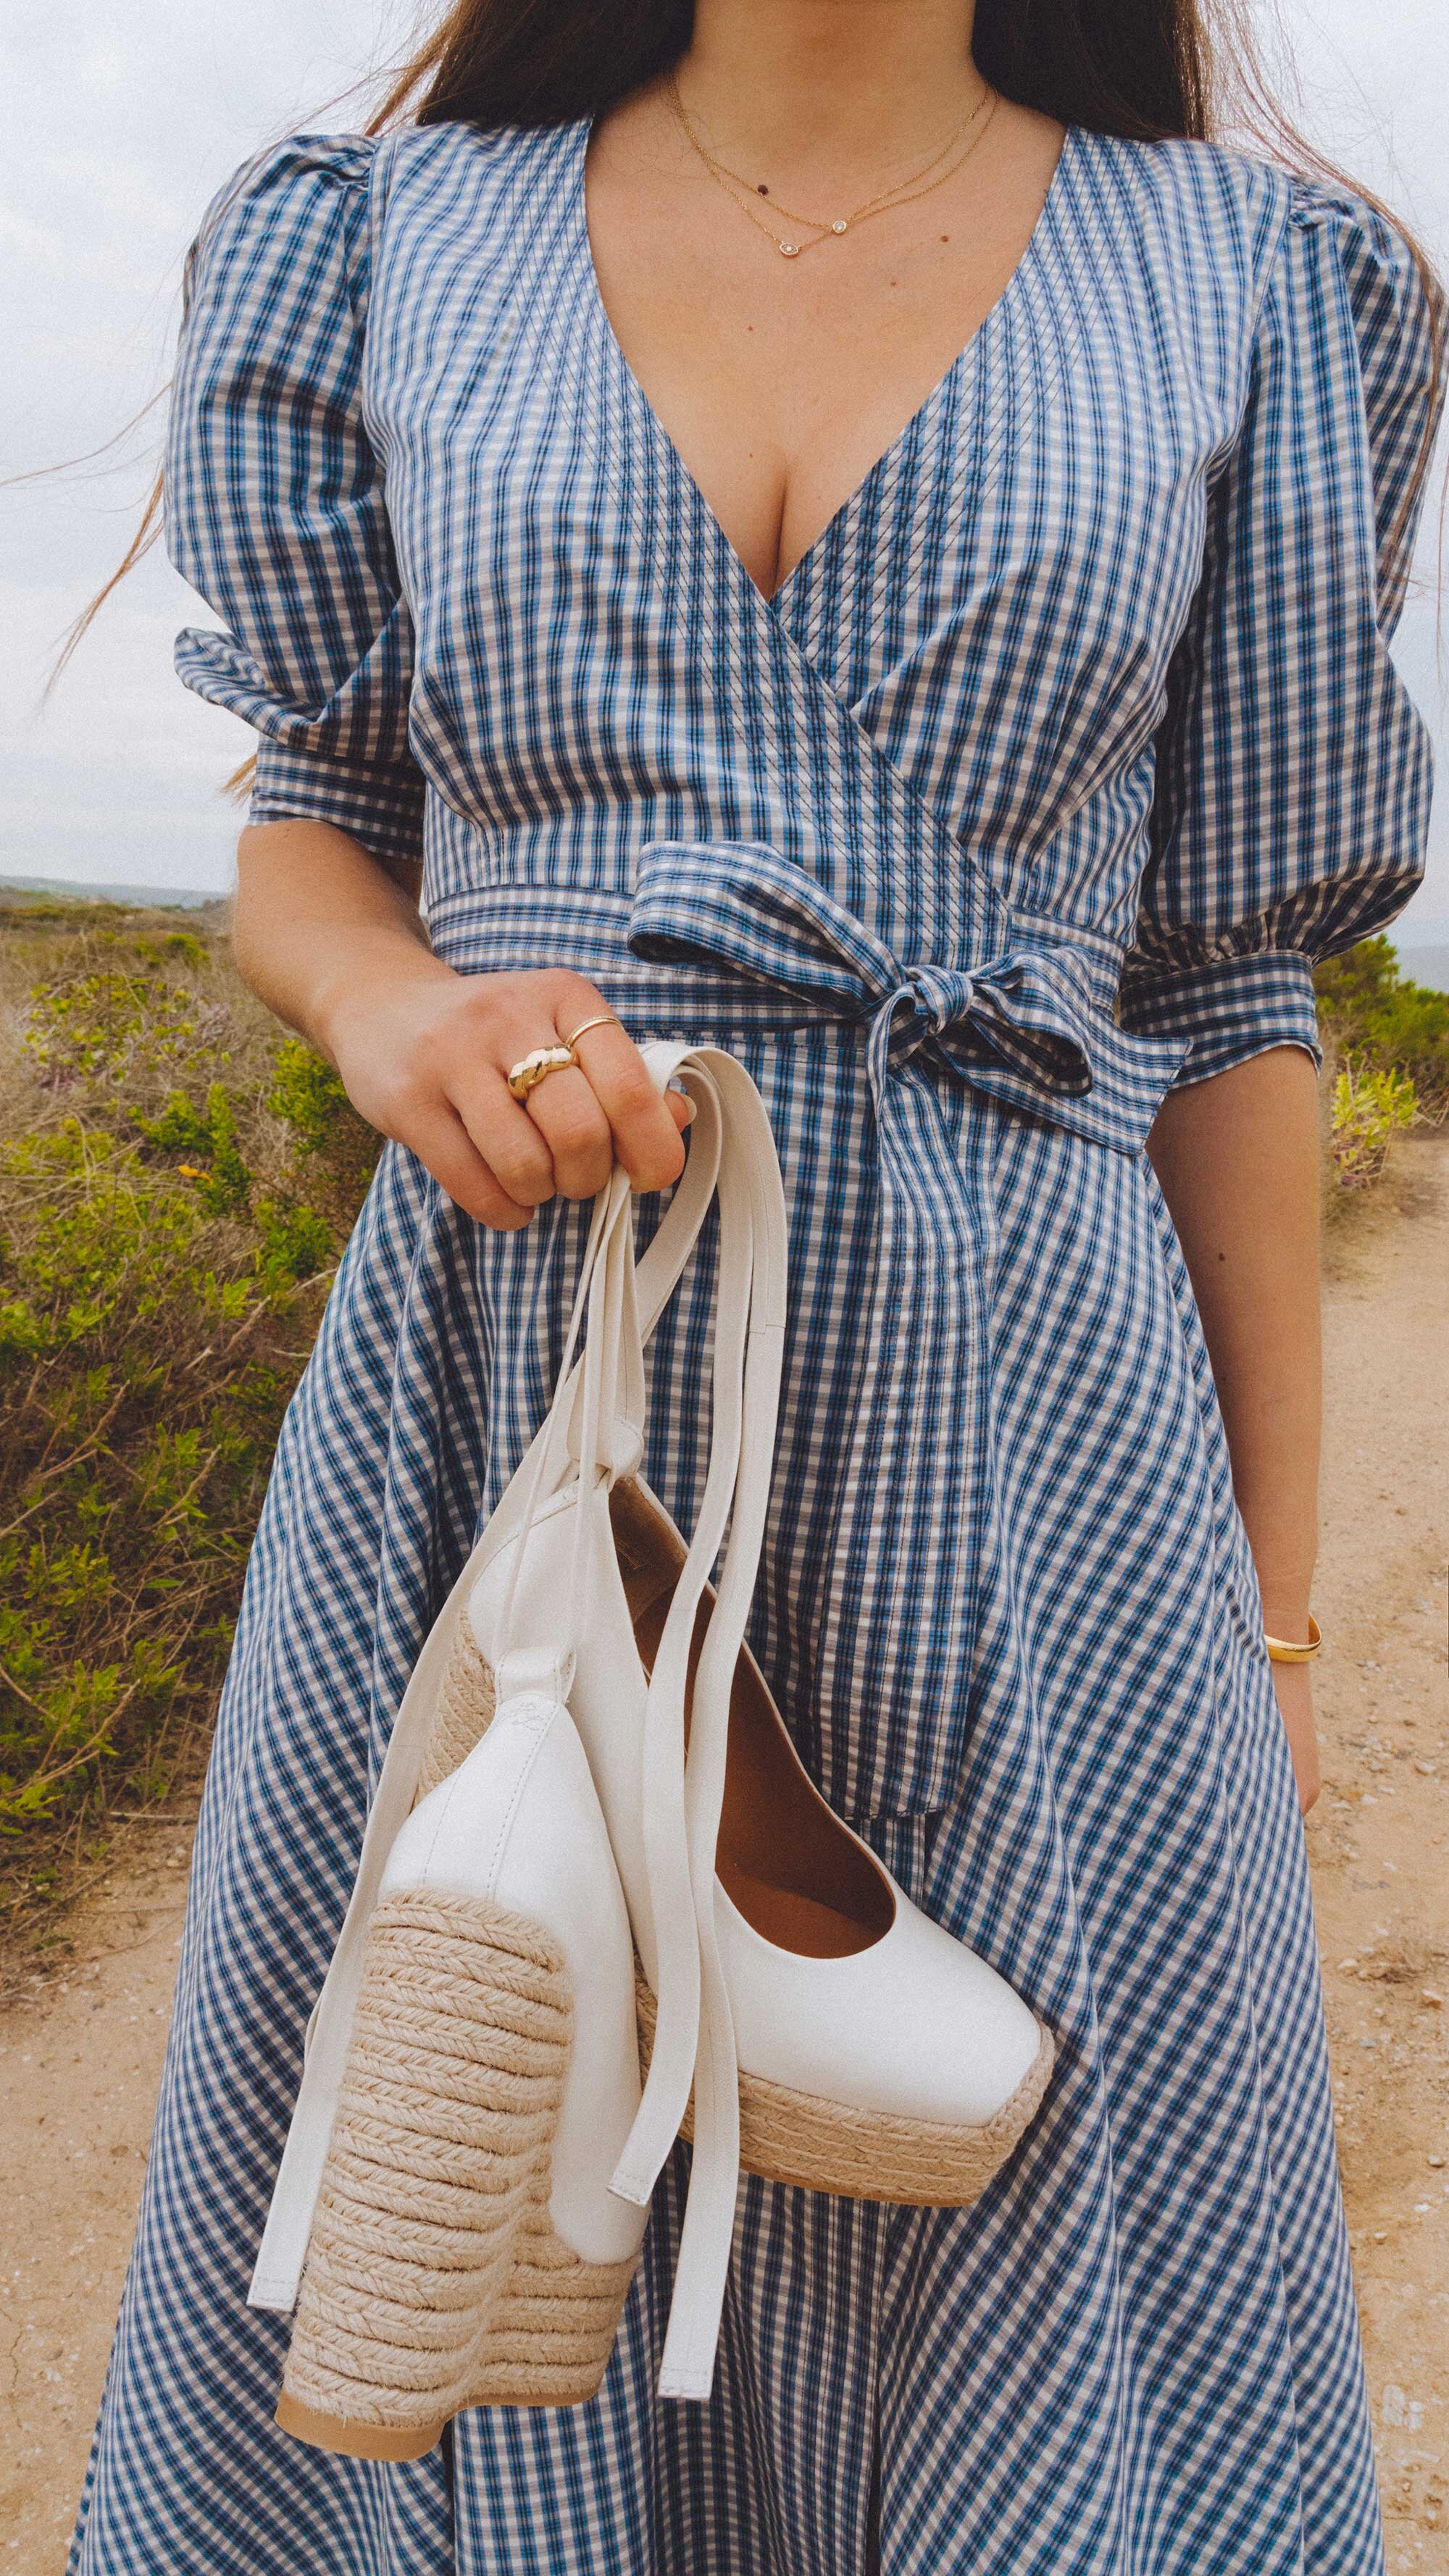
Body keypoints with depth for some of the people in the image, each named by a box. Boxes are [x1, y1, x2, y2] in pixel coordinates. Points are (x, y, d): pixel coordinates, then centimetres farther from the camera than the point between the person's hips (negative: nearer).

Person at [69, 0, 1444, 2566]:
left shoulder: (1243, 282, 7)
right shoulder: (397, 240, 10)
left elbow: (1227, 988, 6)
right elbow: (304, 839, 13)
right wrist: (388, 1000, -12)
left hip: (1006, 1422, 0)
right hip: (495, 1409, 1)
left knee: (1047, 2324, 10)